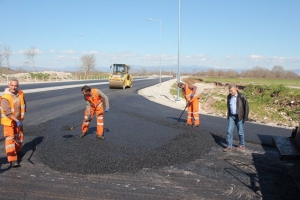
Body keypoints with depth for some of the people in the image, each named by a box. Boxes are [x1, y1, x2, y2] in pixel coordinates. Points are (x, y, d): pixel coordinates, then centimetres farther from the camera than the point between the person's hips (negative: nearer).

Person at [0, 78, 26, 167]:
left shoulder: (20, 94, -5)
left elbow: (23, 105, 12)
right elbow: (7, 112, -28)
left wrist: (20, 119, 11)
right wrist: (17, 121, -28)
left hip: (18, 120, 7)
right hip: (8, 121, -6)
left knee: (19, 137, 21)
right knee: (10, 139, -8)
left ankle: (17, 151, 45)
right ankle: (12, 159, -7)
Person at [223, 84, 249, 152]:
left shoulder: (241, 97, -13)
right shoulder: (229, 96, 2)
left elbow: (246, 107, -9)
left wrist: (245, 117, -10)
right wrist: (228, 115, 13)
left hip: (239, 117, -4)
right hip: (231, 116, 4)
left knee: (240, 132, 8)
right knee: (229, 131, 1)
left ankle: (242, 145, 26)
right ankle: (229, 146, 8)